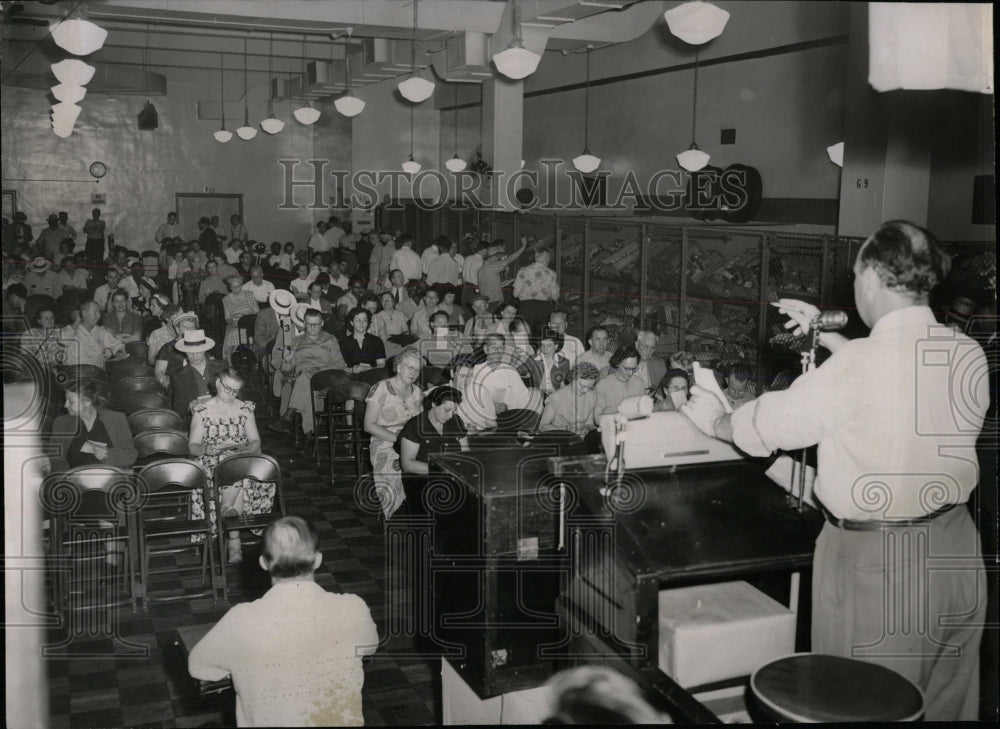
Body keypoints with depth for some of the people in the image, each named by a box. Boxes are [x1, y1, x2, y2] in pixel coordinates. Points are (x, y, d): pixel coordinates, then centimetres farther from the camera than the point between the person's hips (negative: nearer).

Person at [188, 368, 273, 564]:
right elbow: (193, 446, 1)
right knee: (238, 476, -35)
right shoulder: (202, 411, 6)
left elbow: (256, 442, 8)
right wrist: (208, 449, -22)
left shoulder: (245, 409, 13)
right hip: (212, 462, -2)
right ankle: (235, 542, -35)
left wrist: (244, 449, -15)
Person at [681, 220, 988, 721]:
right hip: (954, 549, 6)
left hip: (875, 562, -6)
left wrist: (714, 421, 10)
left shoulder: (854, 366, -22)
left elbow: (768, 424, -9)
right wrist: (828, 337, 21)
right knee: (947, 701, 21)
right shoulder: (969, 355, -3)